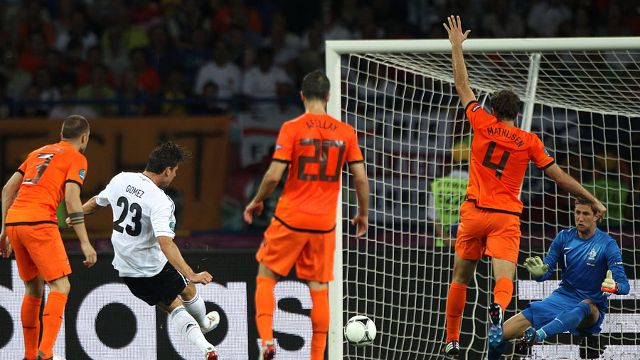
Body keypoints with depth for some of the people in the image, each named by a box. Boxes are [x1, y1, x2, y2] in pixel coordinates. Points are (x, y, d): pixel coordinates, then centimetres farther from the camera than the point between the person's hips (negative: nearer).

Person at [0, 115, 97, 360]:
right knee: (60, 286, -7)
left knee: (33, 288, 19)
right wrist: (85, 243, -10)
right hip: (39, 222, -7)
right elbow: (72, 199, -8)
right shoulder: (77, 159, 5)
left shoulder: (39, 153, 25)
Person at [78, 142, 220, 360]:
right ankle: (203, 324, 51)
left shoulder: (121, 180, -6)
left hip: (125, 268, 6)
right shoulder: (160, 202, -26)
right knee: (188, 290, 25)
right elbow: (165, 242, -37)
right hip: (153, 267, -6)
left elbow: (97, 202, 14)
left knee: (173, 306, 15)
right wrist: (191, 275, -41)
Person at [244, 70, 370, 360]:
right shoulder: (346, 132, 2)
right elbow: (361, 178, 2)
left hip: (290, 217, -2)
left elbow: (274, 175, -12)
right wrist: (363, 214, 16)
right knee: (319, 289, 9)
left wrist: (257, 201, 6)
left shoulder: (292, 128, -8)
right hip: (325, 222, 2)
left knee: (266, 277, 10)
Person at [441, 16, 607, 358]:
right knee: (504, 276, -14)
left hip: (474, 211, 1)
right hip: (507, 217, -1)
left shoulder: (482, 123, 0)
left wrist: (456, 45, 18)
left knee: (460, 278, 14)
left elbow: (462, 85, 10)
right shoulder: (529, 142, 0)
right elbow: (559, 176, 3)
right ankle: (498, 309, -47)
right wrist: (593, 200, 12)